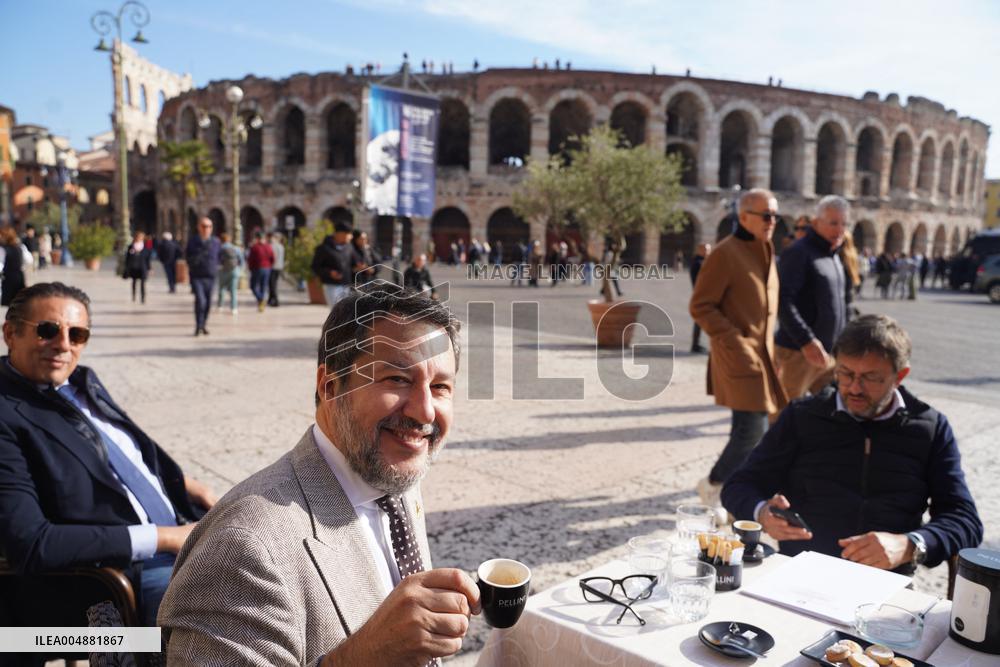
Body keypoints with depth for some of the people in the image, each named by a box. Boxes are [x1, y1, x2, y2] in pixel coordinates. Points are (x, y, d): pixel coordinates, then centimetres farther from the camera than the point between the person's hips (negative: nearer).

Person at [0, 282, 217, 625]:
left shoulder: (85, 382, 9)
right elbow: (32, 545, -21)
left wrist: (194, 489, 6)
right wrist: (161, 538, -19)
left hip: (181, 533, 8)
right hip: (122, 579, -8)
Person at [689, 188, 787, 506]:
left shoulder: (766, 251, 16)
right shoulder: (725, 253, -13)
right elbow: (700, 306, -14)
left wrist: (767, 344, 16)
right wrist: (735, 341, -18)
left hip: (762, 354, 9)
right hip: (740, 356, -9)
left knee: (749, 428, 12)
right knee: (752, 427, -10)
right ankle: (714, 485, 10)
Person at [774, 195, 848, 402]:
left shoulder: (835, 257, 17)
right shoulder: (799, 253, -10)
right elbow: (782, 300, -21)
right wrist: (806, 341, -27)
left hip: (829, 354, 8)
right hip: (798, 352, -8)